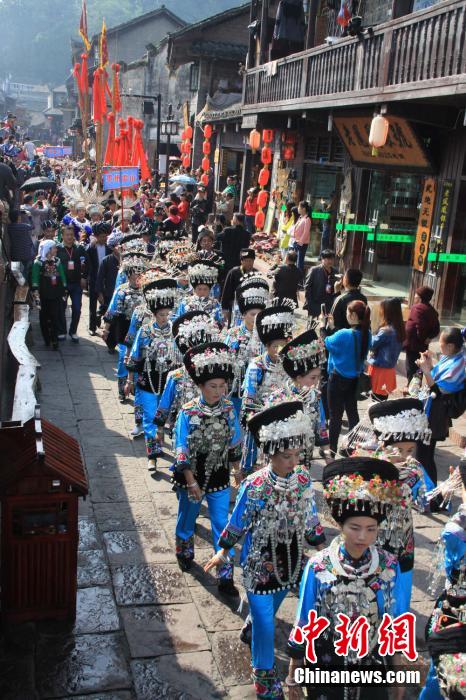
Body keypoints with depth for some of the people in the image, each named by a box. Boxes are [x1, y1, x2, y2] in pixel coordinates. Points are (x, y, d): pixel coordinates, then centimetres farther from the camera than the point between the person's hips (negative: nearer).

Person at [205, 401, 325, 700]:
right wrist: (223, 551, -1)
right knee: (265, 621, 6)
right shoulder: (254, 487, -24)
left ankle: (253, 630, 57)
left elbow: (310, 517, 3)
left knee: (270, 607, 25)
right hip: (260, 562, -4)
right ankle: (264, 674, 28)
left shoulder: (304, 478, -12)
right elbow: (238, 522, -9)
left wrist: (321, 547, 9)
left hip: (292, 559, 4)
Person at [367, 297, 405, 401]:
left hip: (380, 369, -8)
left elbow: (372, 344, -12)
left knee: (377, 398, 3)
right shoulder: (399, 328, 3)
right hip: (389, 367, 8)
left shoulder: (386, 331, -24)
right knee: (382, 398, 18)